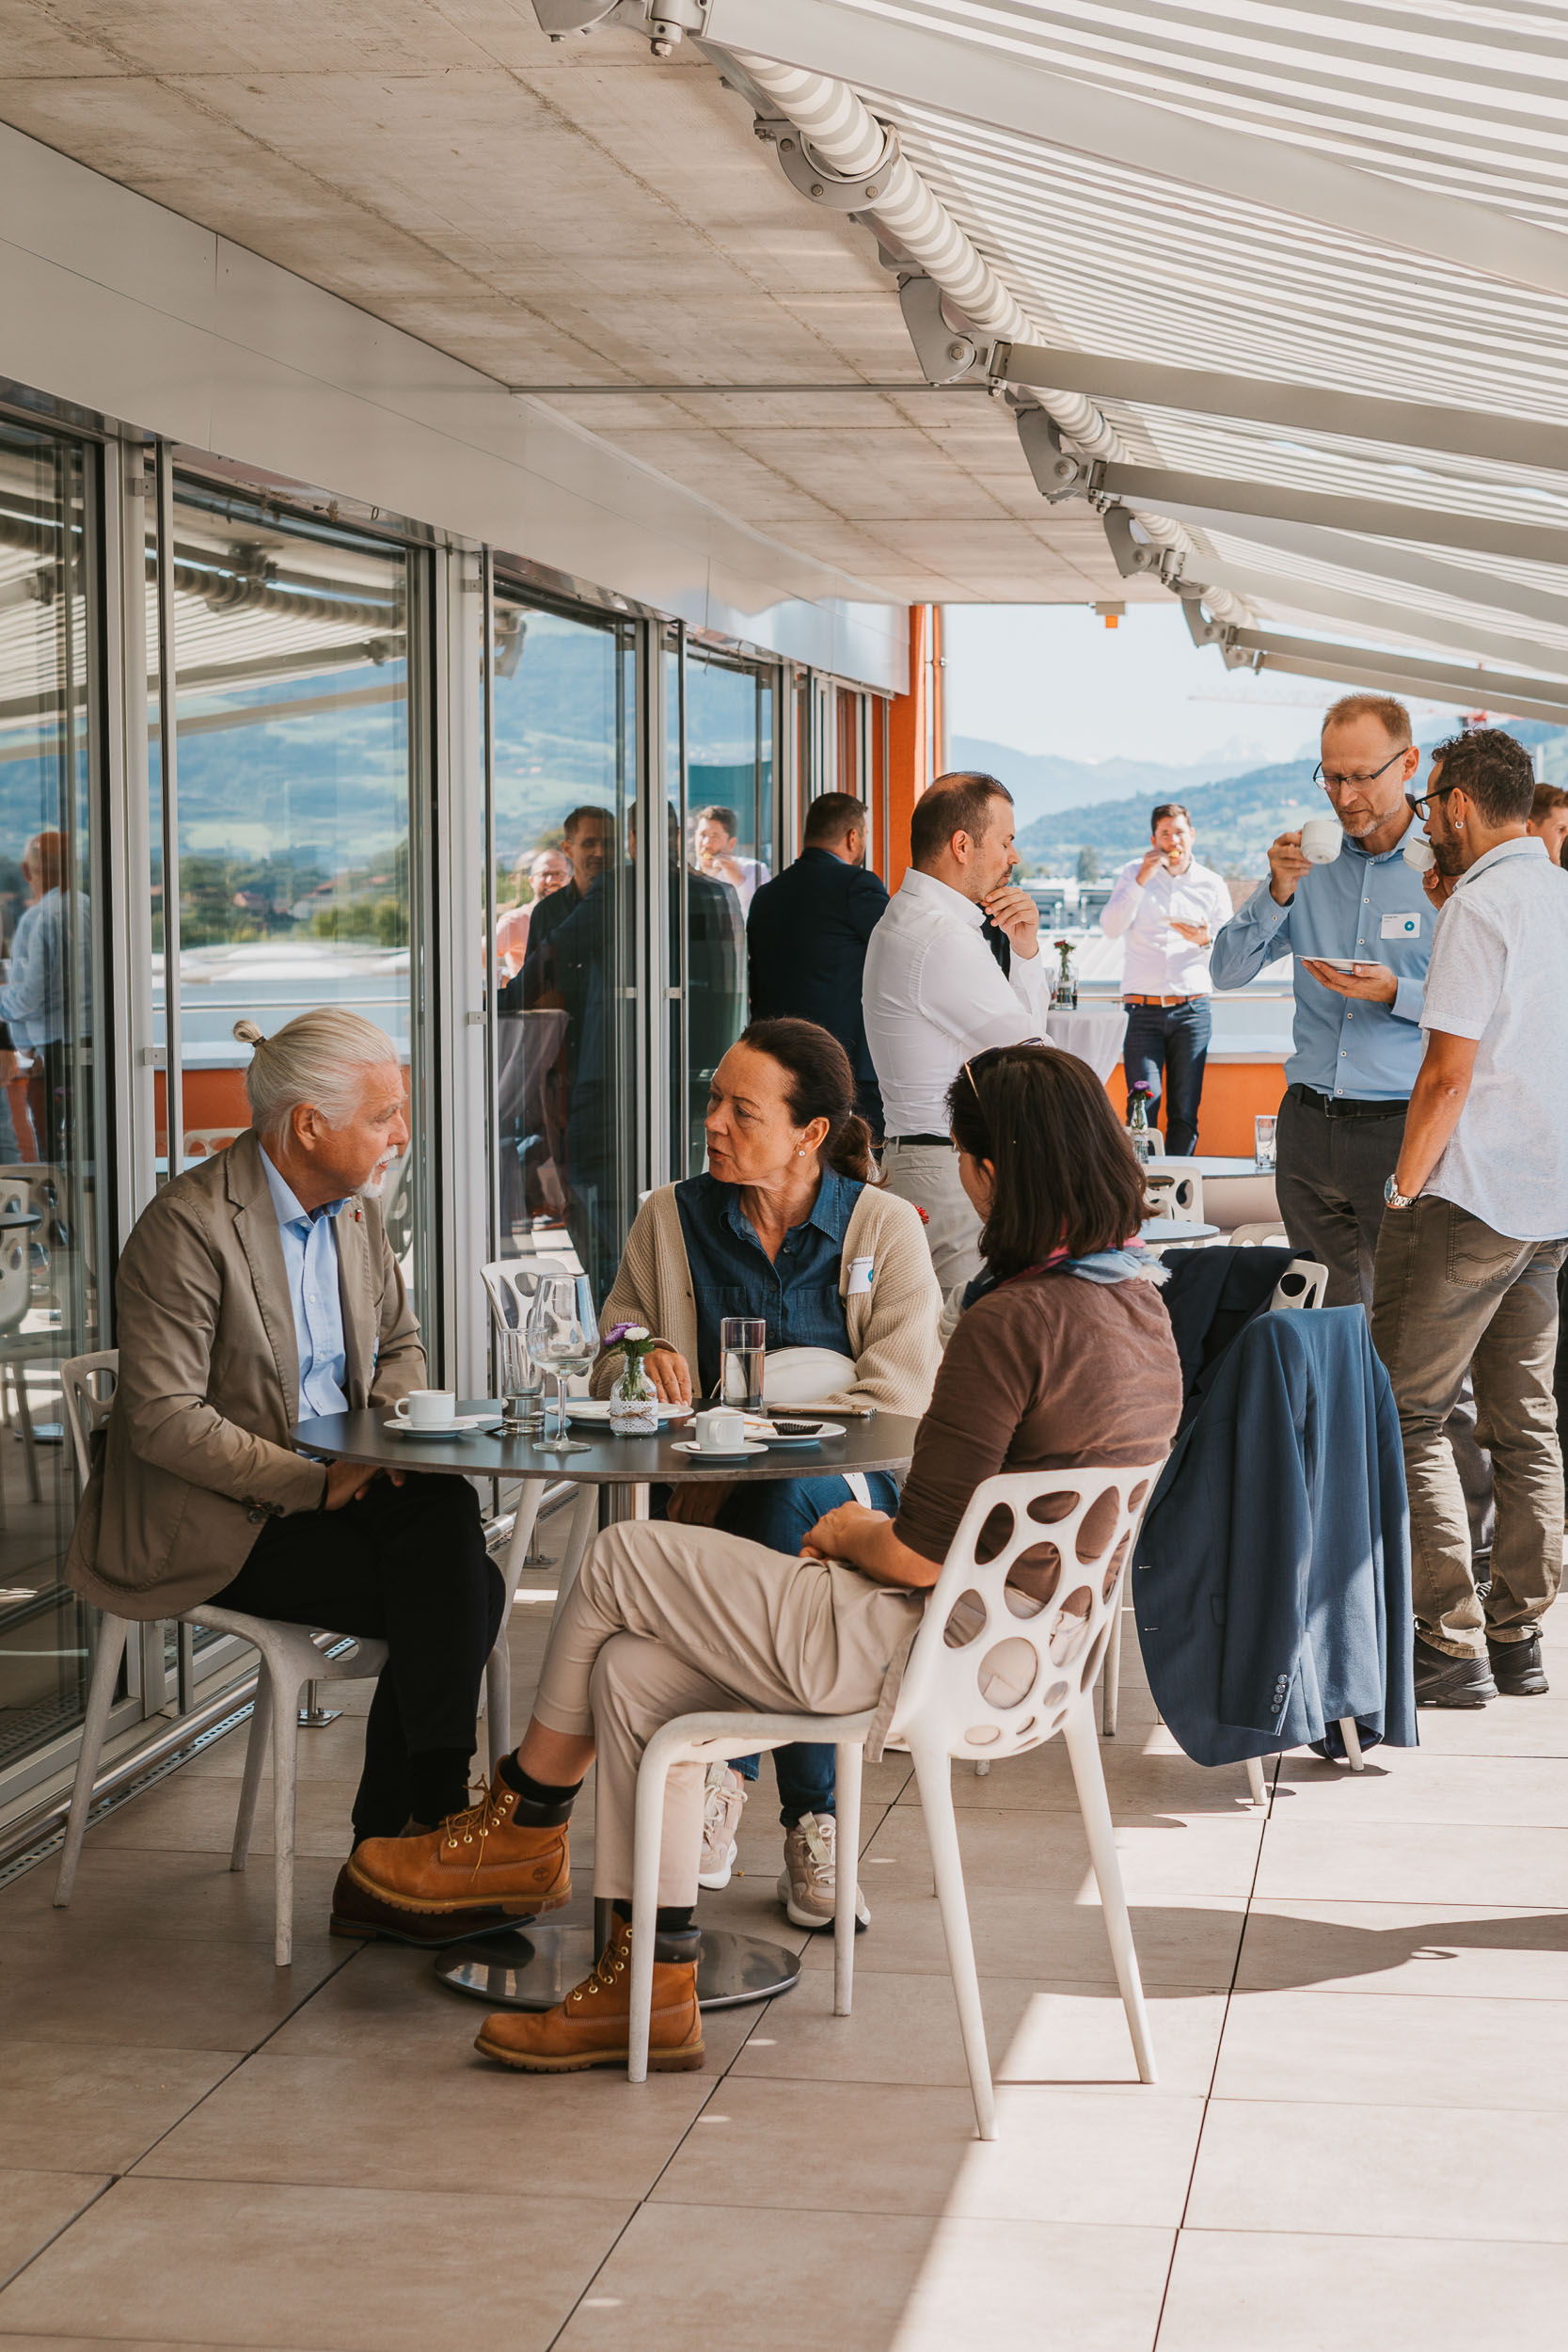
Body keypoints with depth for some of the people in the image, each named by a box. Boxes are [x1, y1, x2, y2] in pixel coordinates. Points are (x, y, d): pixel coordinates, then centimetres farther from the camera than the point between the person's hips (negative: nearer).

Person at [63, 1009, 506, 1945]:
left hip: (329, 1483, 7)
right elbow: (164, 1420, -21)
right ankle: (426, 1828, -8)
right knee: (453, 1597, -23)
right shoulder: (187, 1227, -16)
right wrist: (316, 1484, -24)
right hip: (213, 1521, -7)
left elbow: (400, 1345, 22)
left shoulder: (358, 1207, 8)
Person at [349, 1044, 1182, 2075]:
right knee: (630, 1671, 10)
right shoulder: (1138, 1305, 6)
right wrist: (871, 1530, 11)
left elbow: (922, 1558, -22)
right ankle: (654, 1985, 13)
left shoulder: (1012, 1325, -23)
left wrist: (850, 1532, -1)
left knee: (622, 1562, 3)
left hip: (921, 1652, -9)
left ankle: (525, 1829, 23)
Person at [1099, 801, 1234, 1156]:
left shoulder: (1211, 884, 9)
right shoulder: (1134, 873, 8)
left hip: (1191, 1010, 1)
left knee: (1185, 1113, 1)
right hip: (1143, 1009, -1)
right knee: (1143, 1106, -12)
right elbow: (1111, 927, -6)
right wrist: (1142, 879, -13)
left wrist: (1206, 940, -9)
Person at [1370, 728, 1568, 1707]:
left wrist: (1404, 1191, -9)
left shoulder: (1482, 906, -14)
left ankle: (1453, 1644, -3)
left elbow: (1449, 1074, -18)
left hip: (1471, 1198, -8)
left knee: (1411, 1415, -2)